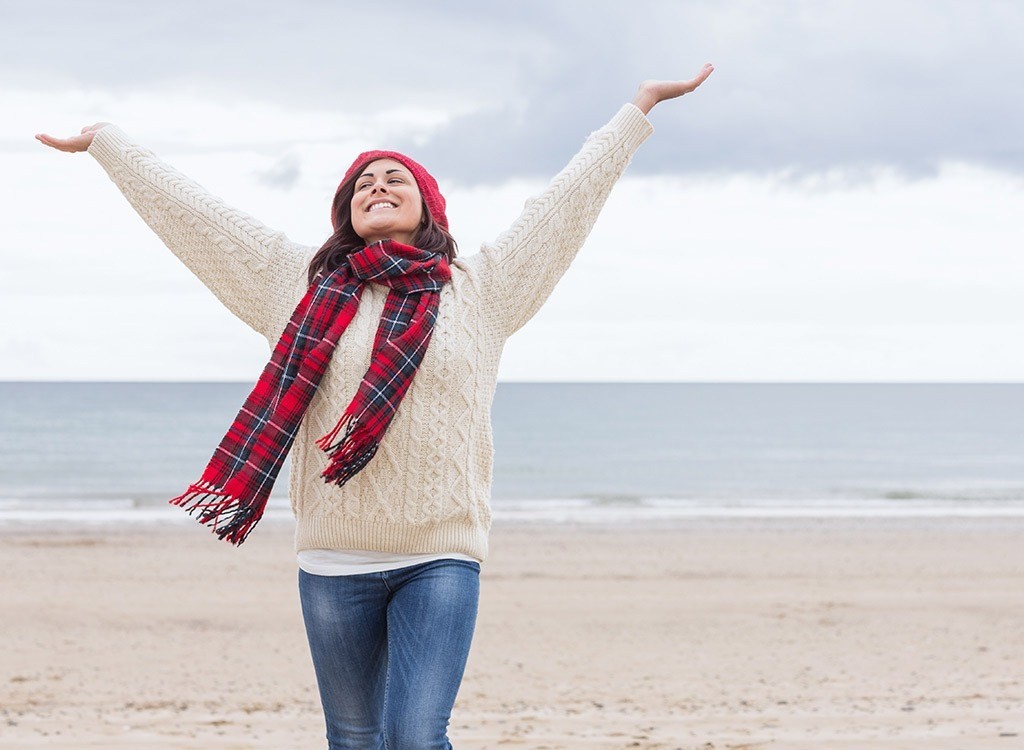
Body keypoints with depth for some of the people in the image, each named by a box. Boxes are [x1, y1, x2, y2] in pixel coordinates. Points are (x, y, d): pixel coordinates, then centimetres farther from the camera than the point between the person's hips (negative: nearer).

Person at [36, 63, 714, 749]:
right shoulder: (301, 286, 10)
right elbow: (190, 211, 15)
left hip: (442, 557, -2)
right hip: (333, 560, 2)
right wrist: (104, 142, 20)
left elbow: (570, 199, 13)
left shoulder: (481, 289, 8)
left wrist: (641, 107, 17)